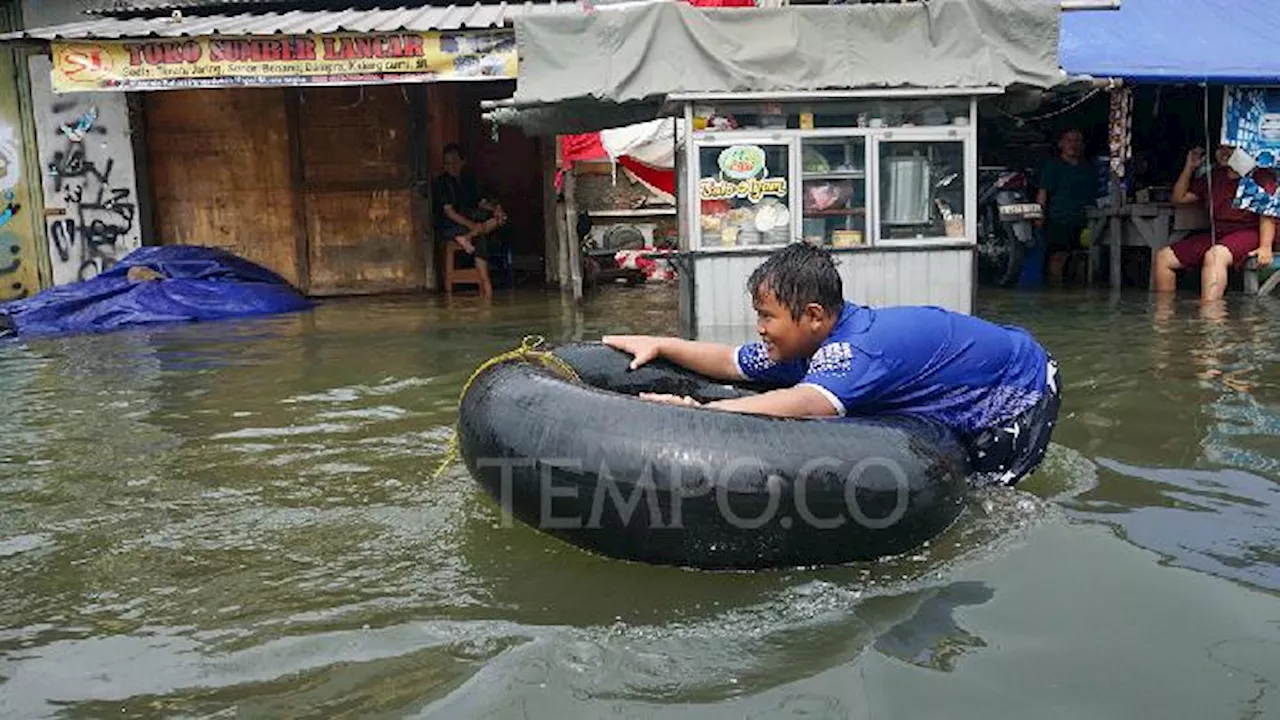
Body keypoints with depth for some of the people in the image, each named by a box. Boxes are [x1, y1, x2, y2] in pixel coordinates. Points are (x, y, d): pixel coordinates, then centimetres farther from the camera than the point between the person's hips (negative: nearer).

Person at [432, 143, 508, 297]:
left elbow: (481, 202, 9)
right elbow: (448, 212, -18)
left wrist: (495, 207, -16)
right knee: (480, 239, -36)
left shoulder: (469, 179, 12)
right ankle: (485, 285, -37)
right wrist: (471, 225, -32)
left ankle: (468, 237, -35)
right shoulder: (441, 183, -7)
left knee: (500, 216, -23)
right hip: (449, 228, -6)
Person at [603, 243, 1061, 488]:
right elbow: (731, 363, -2)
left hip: (1023, 389, -8)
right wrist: (659, 345, -10)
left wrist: (702, 411, -59)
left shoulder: (855, 350, -37)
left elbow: (803, 405, -56)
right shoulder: (819, 340, -10)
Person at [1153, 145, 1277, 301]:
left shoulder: (1260, 175, 3)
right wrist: (1189, 167, 16)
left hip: (1248, 232, -7)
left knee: (1214, 256, -40)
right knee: (1163, 257, -8)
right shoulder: (1213, 177, 22)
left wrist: (1265, 247, -25)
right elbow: (1179, 198, 27)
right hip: (1215, 234, 7)